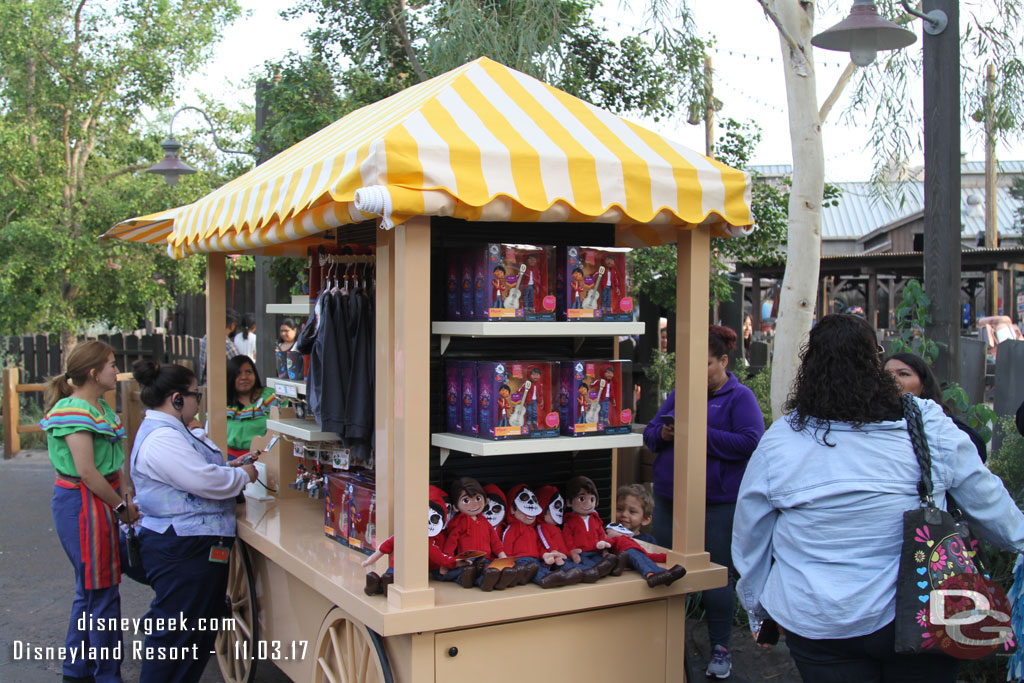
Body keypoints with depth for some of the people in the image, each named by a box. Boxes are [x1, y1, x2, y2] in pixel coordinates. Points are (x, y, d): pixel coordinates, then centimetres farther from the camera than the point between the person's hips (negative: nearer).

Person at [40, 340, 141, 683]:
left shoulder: (100, 407, 13)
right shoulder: (75, 411, -17)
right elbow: (86, 471, -21)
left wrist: (124, 498, 4)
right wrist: (122, 506, -13)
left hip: (99, 503, 10)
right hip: (82, 504, -10)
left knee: (91, 591, 17)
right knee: (102, 594, -2)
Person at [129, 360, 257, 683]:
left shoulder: (170, 431, 15)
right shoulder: (161, 439, -21)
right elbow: (206, 481, -27)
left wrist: (227, 467, 14)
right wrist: (243, 475, -9)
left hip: (194, 546, 11)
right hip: (182, 551, -11)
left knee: (200, 632, 19)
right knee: (175, 635, -3)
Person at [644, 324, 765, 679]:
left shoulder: (740, 397, -5)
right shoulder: (680, 394, 12)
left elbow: (751, 442, -18)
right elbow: (649, 434, 14)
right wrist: (664, 433, -10)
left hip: (718, 502, -5)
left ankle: (720, 649, 18)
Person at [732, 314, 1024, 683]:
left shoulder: (777, 443, -8)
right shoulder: (929, 428, -9)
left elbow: (749, 537, 3)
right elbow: (987, 501, 5)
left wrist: (757, 608, 20)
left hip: (817, 629, 0)